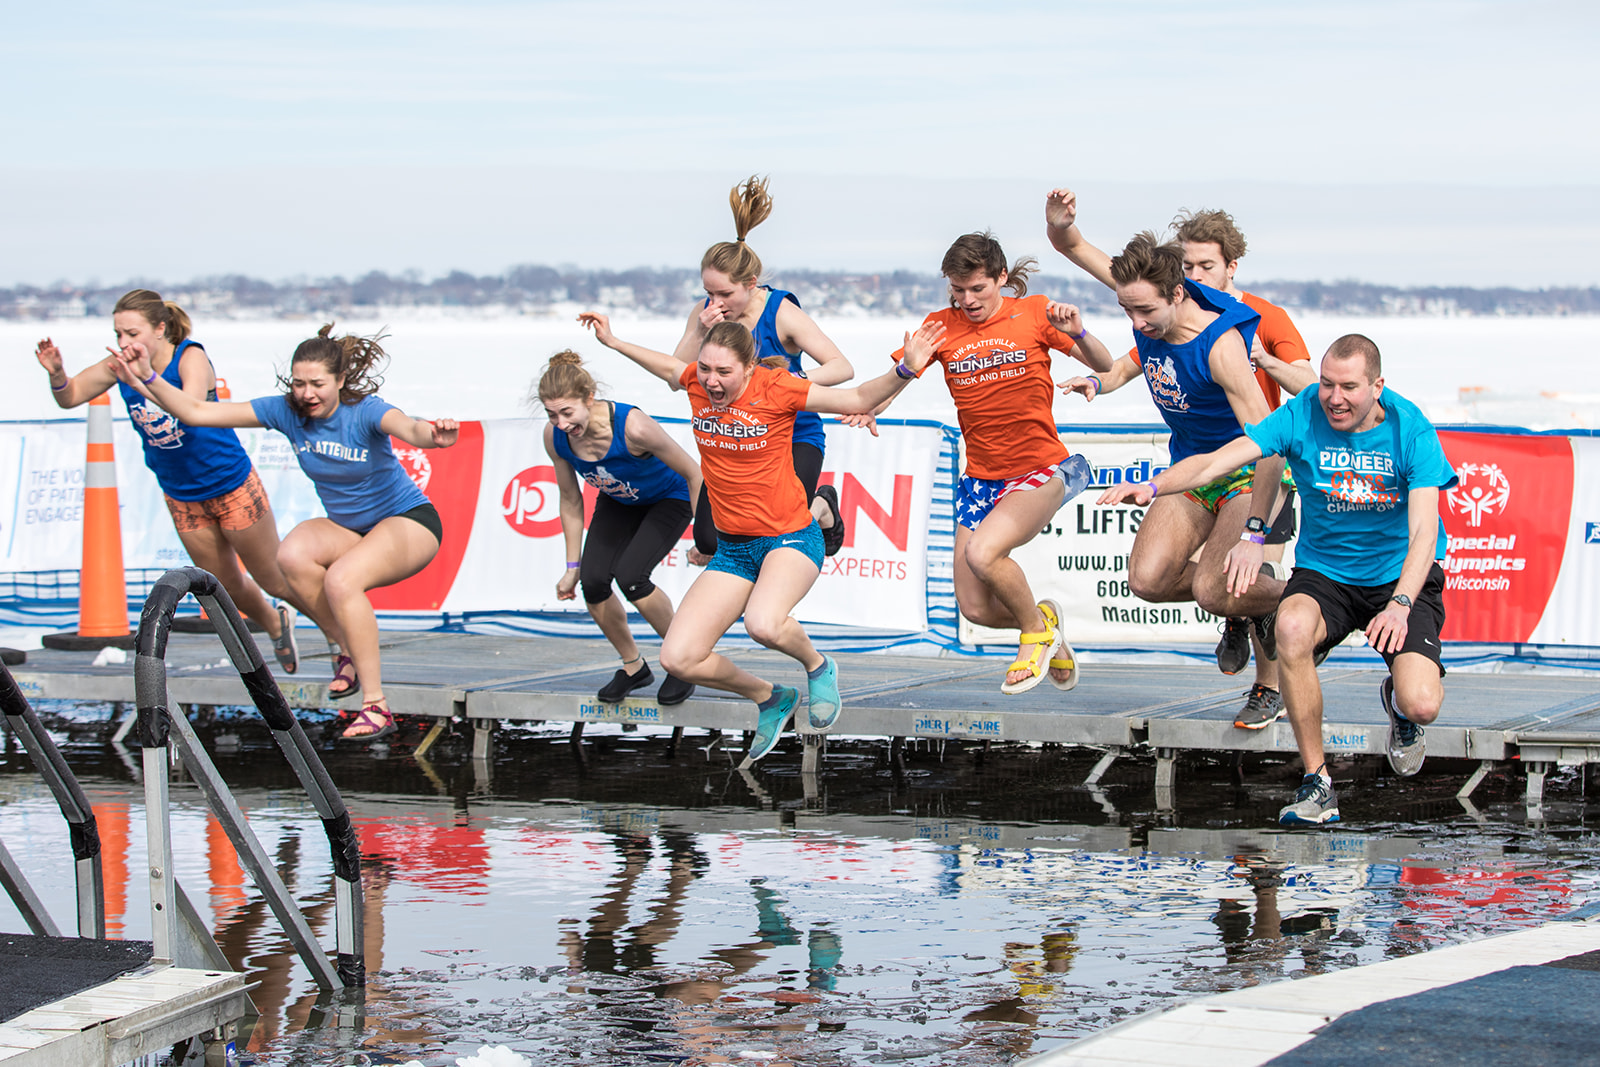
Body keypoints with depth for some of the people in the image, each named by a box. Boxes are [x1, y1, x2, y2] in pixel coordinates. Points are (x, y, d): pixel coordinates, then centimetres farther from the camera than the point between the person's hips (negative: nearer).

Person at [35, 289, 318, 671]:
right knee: (226, 588, 19)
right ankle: (275, 624, 49)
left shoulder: (191, 357, -26)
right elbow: (70, 397, -3)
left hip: (231, 485, -5)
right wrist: (57, 372, -26)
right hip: (181, 496, 5)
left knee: (276, 579, 7)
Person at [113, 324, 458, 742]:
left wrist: (432, 435, -71)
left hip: (409, 521, -6)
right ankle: (352, 652, -9)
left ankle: (376, 707, -27)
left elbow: (408, 428, -48)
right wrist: (147, 379, -25)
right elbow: (197, 411, -11)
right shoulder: (286, 411, -10)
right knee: (292, 555, -27)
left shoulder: (365, 411, -24)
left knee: (341, 580, -34)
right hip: (347, 527, 6)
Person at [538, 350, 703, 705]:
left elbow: (692, 472, -25)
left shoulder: (632, 427, -39)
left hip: (668, 500, -5)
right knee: (593, 581, -13)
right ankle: (633, 667, 11)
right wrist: (573, 567, -1)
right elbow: (571, 502, -5)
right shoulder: (555, 437, -22)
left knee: (629, 576, -24)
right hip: (617, 502, 5)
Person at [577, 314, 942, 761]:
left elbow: (859, 399, -12)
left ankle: (818, 666, -2)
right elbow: (668, 367, 23)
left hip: (790, 537, -6)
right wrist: (613, 342, 30)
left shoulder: (775, 388, -16)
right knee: (678, 659, -6)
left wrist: (905, 369, -28)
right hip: (732, 548, 6)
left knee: (763, 624, -38)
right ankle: (769, 699, 21)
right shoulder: (697, 381, -3)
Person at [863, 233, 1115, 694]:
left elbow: (1105, 367, -5)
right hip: (981, 478, 4)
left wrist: (1078, 333, -26)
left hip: (1042, 468, -4)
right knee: (976, 609, -2)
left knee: (982, 553, -30)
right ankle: (1044, 620, 31)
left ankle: (1036, 629, -1)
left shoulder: (1033, 313, -3)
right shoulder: (941, 326, 4)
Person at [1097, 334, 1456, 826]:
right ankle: (1316, 782, -21)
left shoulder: (1411, 431, -16)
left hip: (1401, 577, -1)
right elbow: (1217, 461, -18)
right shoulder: (1302, 417, -12)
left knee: (1421, 706, -24)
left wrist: (1399, 604, -41)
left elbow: (1423, 532, -25)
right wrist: (1153, 486, -37)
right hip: (1324, 573, 2)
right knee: (1293, 626, -36)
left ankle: (1398, 700, 19)